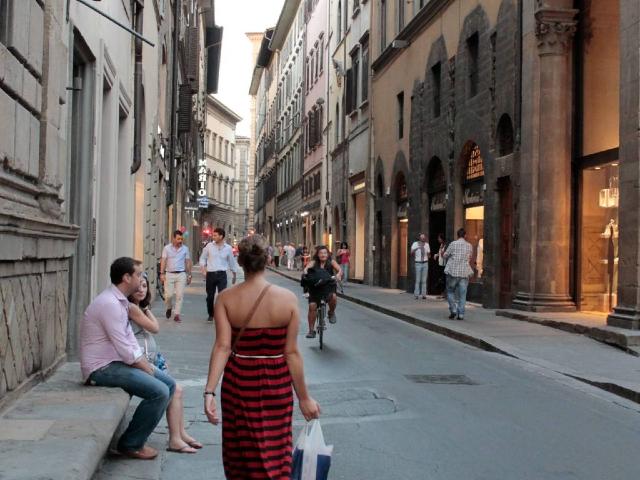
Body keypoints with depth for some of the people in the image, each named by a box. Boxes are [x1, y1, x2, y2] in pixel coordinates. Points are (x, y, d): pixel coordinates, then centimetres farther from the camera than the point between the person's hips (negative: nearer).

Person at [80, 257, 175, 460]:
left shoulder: (120, 301, 12)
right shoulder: (109, 303, -21)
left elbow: (130, 339, 14)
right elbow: (125, 351, -23)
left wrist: (147, 364, 1)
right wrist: (147, 369, -10)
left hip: (116, 361, 10)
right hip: (102, 368, -10)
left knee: (169, 384, 6)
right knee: (159, 392, -21)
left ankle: (138, 435, 15)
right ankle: (131, 444, -3)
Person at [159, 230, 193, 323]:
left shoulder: (185, 248, 5)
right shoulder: (167, 248, 1)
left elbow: (188, 262, 9)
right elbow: (163, 261, 0)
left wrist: (189, 275, 7)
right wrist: (162, 273, -8)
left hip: (181, 274, 1)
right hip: (169, 274, -1)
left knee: (180, 295, -3)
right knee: (168, 294, -1)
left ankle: (177, 314, 3)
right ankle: (168, 308, 29)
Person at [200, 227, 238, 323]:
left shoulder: (228, 248, 2)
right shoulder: (209, 246, 2)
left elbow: (232, 262, 13)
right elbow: (203, 258, 11)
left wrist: (234, 275, 19)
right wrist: (203, 267, -8)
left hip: (222, 274, -1)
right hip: (210, 274, 1)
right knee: (210, 296, 9)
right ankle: (210, 315, 28)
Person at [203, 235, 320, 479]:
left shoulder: (226, 298, -10)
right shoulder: (288, 298, -12)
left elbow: (222, 347, -17)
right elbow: (291, 352, -11)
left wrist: (209, 391, -18)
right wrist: (304, 397, -3)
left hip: (238, 381, 1)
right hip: (276, 383, -1)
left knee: (240, 448, 21)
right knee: (274, 450, 14)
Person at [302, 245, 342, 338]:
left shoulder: (331, 262, 1)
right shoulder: (314, 262, 1)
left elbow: (339, 269, -13)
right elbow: (308, 267, -16)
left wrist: (338, 274, -35)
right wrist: (305, 272, -39)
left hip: (329, 287, -1)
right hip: (315, 288, 1)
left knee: (333, 296, -31)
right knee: (312, 305, -13)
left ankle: (331, 313, 2)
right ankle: (311, 330, 1)